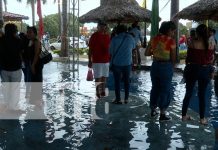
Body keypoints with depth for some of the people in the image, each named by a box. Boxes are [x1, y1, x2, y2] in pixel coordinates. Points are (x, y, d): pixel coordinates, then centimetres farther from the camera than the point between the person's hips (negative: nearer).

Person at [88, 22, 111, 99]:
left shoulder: (107, 36, 8)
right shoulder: (94, 36, -6)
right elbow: (90, 49, -5)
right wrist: (89, 61, -9)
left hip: (106, 60, 5)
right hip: (97, 60, -5)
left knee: (104, 77, 9)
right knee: (98, 77, -2)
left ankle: (103, 92, 18)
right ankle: (98, 93, 7)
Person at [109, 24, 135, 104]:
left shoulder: (114, 39, -9)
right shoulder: (130, 38, -2)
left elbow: (111, 51, -1)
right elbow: (133, 47, 15)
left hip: (116, 63, -2)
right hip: (127, 63, 2)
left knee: (117, 81, 7)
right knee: (126, 81, 14)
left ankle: (118, 99, 9)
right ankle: (126, 99, 17)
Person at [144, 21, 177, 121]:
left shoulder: (154, 39, 3)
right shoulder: (171, 41, -12)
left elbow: (146, 53, 4)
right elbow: (173, 58, -9)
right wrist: (172, 66, 9)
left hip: (155, 65, 5)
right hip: (166, 66, -5)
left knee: (155, 88, 19)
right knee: (165, 90, 7)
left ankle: (153, 110, 30)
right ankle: (162, 114, 12)